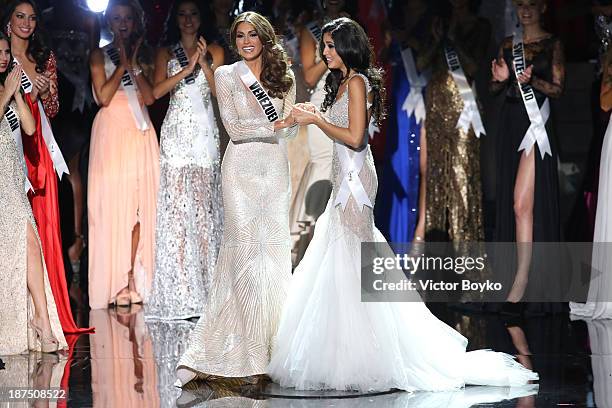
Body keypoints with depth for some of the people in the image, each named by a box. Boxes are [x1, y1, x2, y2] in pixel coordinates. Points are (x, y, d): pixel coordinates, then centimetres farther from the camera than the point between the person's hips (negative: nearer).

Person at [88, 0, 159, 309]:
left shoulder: (142, 55, 15)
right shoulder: (100, 55, 5)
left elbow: (150, 97, 2)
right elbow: (103, 97, -9)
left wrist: (134, 64, -5)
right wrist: (122, 64, -6)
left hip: (140, 133, 4)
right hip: (111, 132, -4)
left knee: (139, 204, 0)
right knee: (112, 204, -7)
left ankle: (134, 277, 4)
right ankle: (114, 281, -5)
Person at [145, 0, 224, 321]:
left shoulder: (214, 51, 11)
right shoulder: (166, 53, 12)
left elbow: (219, 91, 2)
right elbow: (157, 91, -2)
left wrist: (204, 63, -9)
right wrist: (187, 68, -9)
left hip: (204, 132, 0)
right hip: (176, 133, 0)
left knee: (204, 203, -4)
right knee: (175, 204, -7)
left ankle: (205, 282, 1)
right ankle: (179, 290, -5)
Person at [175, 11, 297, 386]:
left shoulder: (283, 75, 11)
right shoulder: (226, 75, 3)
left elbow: (291, 126, 6)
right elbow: (234, 128, -4)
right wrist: (274, 125, -12)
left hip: (276, 171, 3)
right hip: (242, 170, -3)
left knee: (276, 254, -1)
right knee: (246, 254, -9)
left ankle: (275, 347, 6)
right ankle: (249, 356, -7)